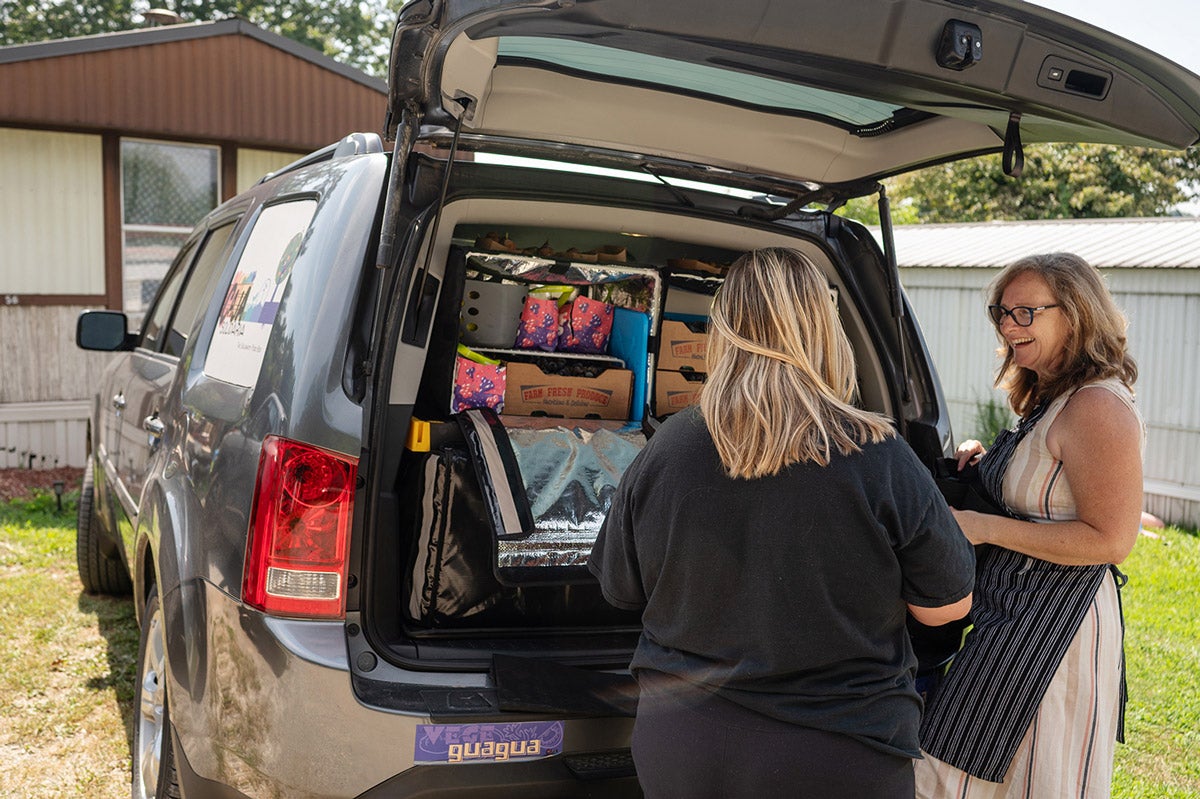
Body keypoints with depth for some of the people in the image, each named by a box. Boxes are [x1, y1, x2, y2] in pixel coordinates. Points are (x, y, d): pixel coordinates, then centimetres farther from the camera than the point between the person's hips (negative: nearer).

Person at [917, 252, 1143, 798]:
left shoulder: (1098, 406, -21)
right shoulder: (1052, 397, 12)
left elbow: (1110, 539, -23)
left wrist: (986, 528, -21)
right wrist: (988, 462, 6)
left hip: (1049, 624, -10)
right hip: (1017, 610, 10)